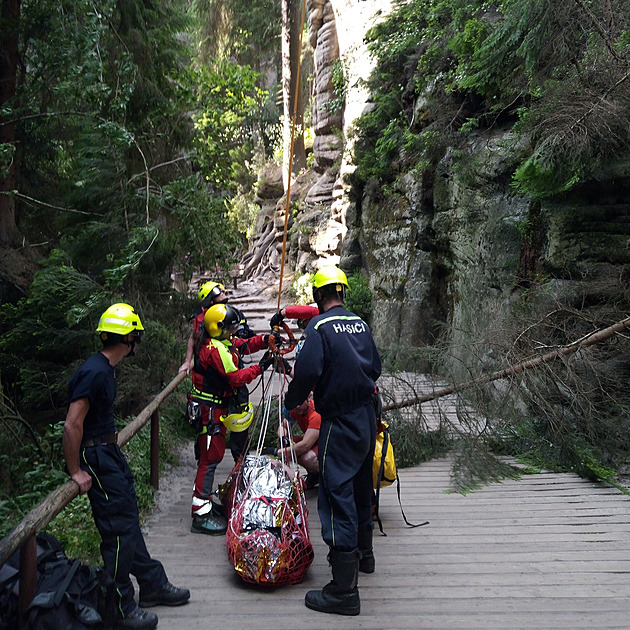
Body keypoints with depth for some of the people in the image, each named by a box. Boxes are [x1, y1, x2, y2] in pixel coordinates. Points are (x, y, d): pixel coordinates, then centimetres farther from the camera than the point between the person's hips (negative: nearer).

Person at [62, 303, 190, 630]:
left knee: (129, 520, 17)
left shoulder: (105, 368, 9)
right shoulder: (94, 372, -23)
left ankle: (153, 584, 29)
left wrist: (111, 443, 19)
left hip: (110, 452, 10)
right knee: (120, 530, -3)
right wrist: (76, 472, -17)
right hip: (96, 458, -10)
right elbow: (72, 425, -24)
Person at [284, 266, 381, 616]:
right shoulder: (360, 324, 7)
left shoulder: (320, 327, -14)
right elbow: (376, 367, 14)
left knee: (338, 496, -4)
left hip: (340, 423, -8)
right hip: (367, 416, 8)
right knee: (361, 486, 23)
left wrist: (292, 402, -4)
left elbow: (307, 371, -21)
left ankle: (345, 589, 1)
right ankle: (363, 553, 42)